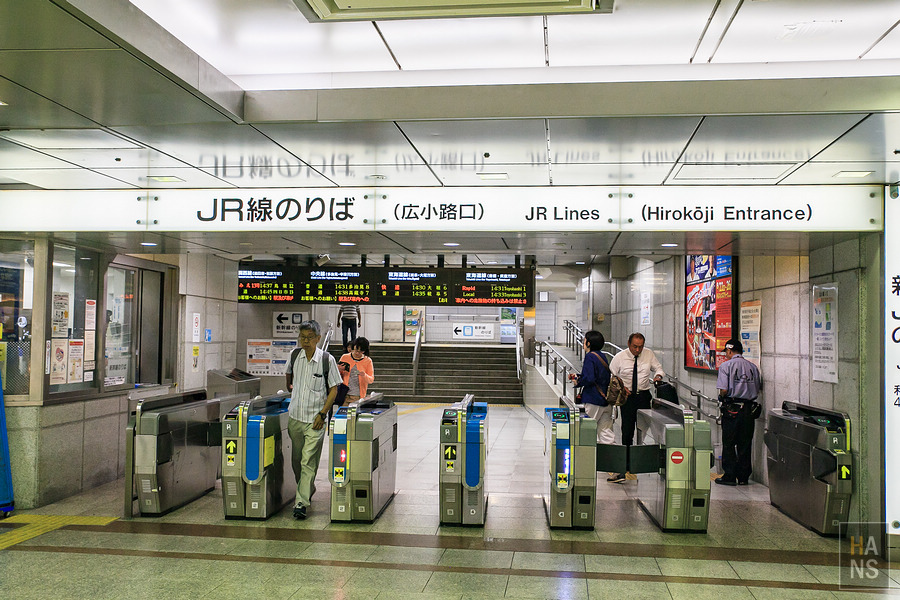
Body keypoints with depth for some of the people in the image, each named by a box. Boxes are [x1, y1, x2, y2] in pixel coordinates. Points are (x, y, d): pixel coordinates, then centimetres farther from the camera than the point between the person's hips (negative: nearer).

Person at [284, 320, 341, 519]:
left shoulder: (327, 359, -9)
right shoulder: (294, 356, 2)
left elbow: (333, 389, -4)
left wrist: (322, 413, -10)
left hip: (315, 420, -4)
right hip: (295, 417, 4)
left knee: (308, 462, -8)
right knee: (296, 461, 14)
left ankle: (301, 502, -6)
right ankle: (307, 489, 37)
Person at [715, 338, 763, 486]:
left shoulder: (726, 366, -6)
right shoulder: (753, 367, 8)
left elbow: (724, 390, -14)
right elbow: (758, 389, 6)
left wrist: (722, 397, 6)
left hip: (731, 409, -4)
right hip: (748, 409, 4)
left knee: (728, 443, 4)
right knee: (745, 444, 11)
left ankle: (730, 476, 6)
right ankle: (743, 477, 16)